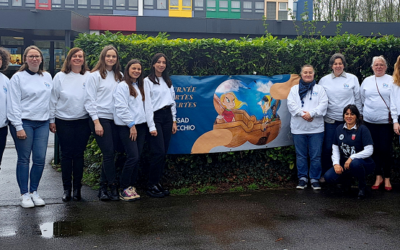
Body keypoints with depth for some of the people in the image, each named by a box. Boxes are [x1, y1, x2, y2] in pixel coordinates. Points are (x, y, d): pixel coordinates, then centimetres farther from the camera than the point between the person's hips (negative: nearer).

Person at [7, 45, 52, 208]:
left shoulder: (47, 77, 10)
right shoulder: (18, 77, -3)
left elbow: (51, 100, 13)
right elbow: (13, 104, -7)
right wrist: (18, 127, -12)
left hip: (42, 123, 4)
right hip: (23, 122, -4)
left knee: (40, 159, 2)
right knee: (24, 159, 2)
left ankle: (34, 191, 18)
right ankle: (24, 194, 12)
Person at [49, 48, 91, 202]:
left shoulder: (89, 77, 2)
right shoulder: (60, 77, 2)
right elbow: (53, 100, 4)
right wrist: (52, 120, 2)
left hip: (83, 121, 0)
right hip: (64, 121, 0)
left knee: (79, 154, 6)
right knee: (66, 154, 4)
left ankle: (77, 188, 15)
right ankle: (66, 188, 13)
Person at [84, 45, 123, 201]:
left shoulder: (119, 77, 13)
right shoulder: (94, 76, -1)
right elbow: (90, 100, -5)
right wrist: (96, 122, -11)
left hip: (115, 120, 5)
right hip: (100, 119, -5)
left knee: (110, 154, 5)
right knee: (108, 153, -8)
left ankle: (103, 188, 13)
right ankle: (113, 187, 1)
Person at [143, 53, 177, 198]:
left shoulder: (168, 81, 15)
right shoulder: (148, 81, -4)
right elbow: (147, 104, -8)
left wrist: (174, 121, 10)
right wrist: (151, 126, -12)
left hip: (167, 116, 6)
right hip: (155, 117, -6)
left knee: (163, 153, 5)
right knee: (159, 152, -11)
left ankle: (157, 182, 13)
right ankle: (151, 186, -2)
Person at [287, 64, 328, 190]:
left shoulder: (320, 89, 10)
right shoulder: (294, 89, 12)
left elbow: (323, 104, -2)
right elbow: (291, 104, -1)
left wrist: (311, 113, -15)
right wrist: (302, 114, -15)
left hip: (316, 128, -1)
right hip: (298, 128, 1)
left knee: (315, 155, -1)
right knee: (301, 155, 6)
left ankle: (315, 179, 10)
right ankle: (302, 178, 16)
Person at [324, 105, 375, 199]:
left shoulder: (362, 129, -8)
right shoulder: (339, 129, 7)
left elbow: (369, 151, -16)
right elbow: (335, 149, 8)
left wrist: (352, 158, -24)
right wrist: (336, 163, -9)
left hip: (363, 163, -4)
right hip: (344, 164, 4)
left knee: (355, 163, -41)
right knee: (328, 177, -21)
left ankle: (362, 187, -10)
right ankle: (346, 180, 15)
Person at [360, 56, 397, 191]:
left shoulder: (391, 81, 0)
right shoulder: (367, 81, 10)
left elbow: (394, 102, -7)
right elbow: (362, 99, 18)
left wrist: (395, 120, -13)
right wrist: (361, 114, 14)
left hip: (385, 121, -3)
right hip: (370, 121, 3)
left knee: (385, 150, -2)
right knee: (375, 150, 7)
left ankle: (387, 178, 12)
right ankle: (378, 177, 17)